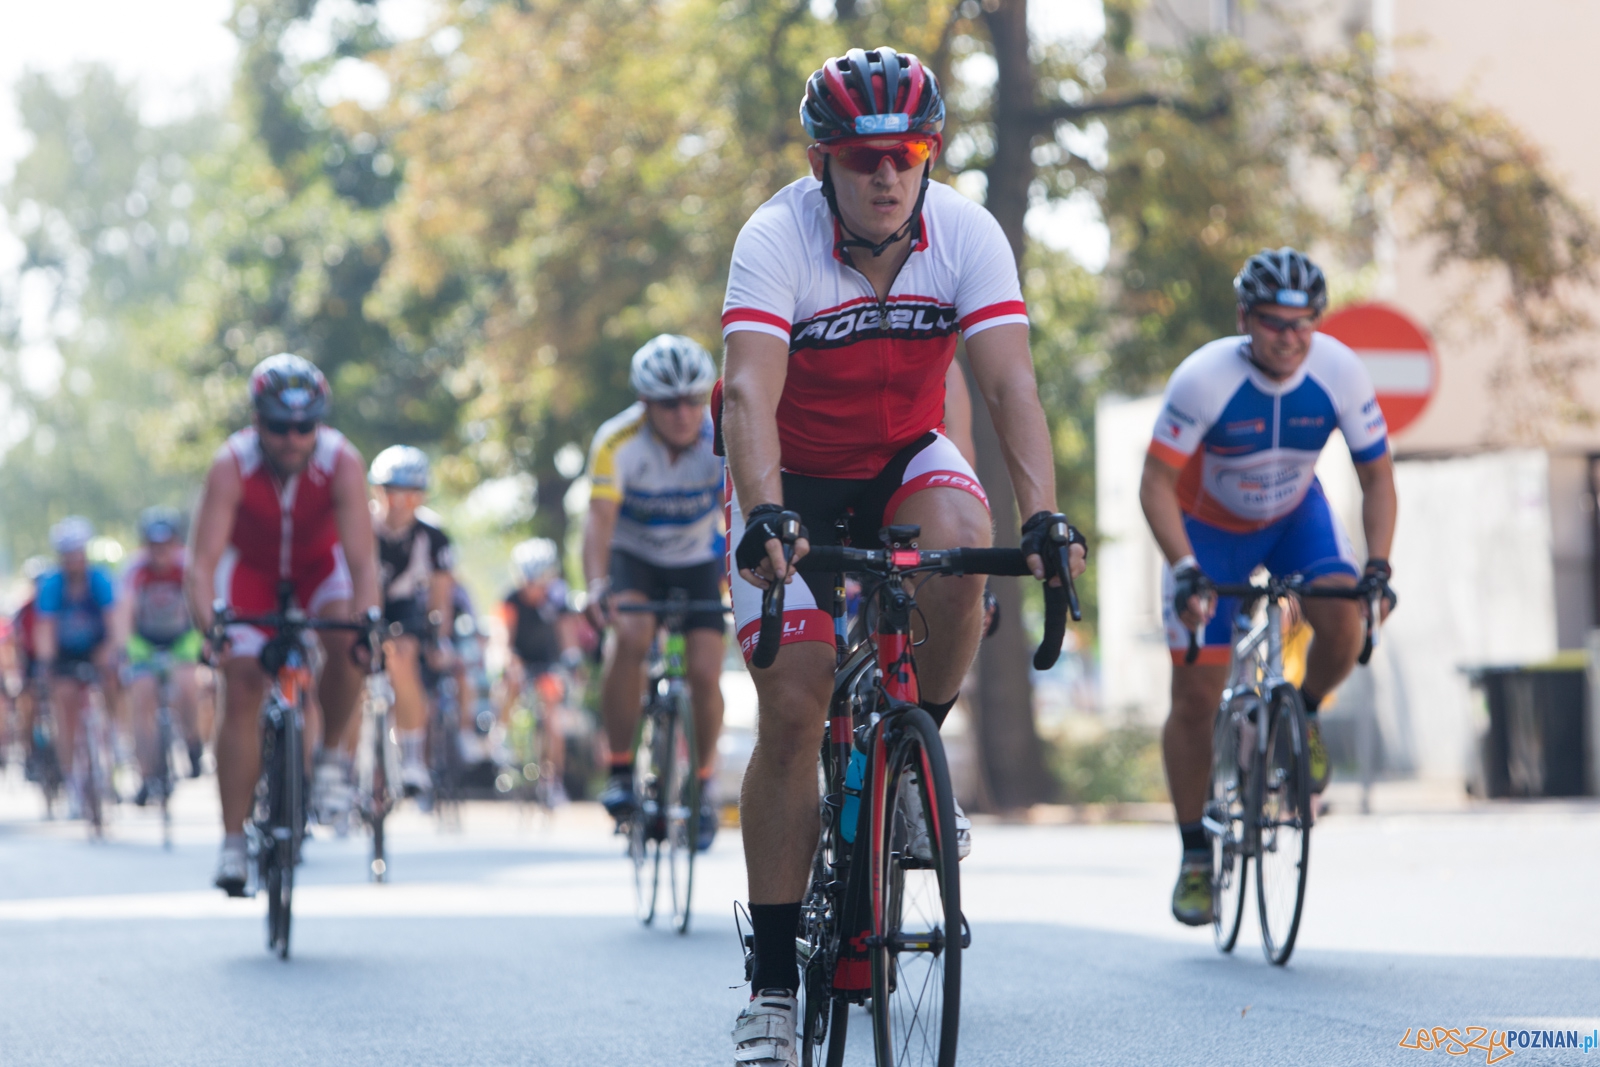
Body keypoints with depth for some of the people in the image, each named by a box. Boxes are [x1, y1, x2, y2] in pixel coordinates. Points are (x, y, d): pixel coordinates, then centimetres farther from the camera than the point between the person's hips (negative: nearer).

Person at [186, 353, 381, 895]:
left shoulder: (342, 463, -31)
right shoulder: (231, 466, -31)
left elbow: (362, 557, -36)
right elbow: (204, 558, -37)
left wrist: (367, 618, -53)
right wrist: (207, 622, -53)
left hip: (319, 565, 0)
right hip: (252, 569, 0)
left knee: (348, 642, -31)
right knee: (240, 690, -11)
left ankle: (330, 756, -6)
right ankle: (233, 841, -4)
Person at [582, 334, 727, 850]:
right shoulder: (618, 442, -28)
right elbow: (599, 520, -35)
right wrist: (597, 586, -51)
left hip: (695, 561, 1)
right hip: (633, 556, -1)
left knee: (705, 672, -12)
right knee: (629, 636, -30)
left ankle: (703, 781, 14)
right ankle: (619, 769, -16)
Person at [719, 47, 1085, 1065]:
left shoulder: (967, 234, -19)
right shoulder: (776, 238, -25)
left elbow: (1011, 383, -28)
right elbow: (751, 395, -37)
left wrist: (1044, 514, -44)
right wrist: (763, 517, -53)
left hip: (905, 464, 2)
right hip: (794, 482, -2)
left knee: (957, 537, -34)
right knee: (792, 710, -13)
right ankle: (773, 983, -6)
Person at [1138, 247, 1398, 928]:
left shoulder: (1340, 373, -23)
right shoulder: (1204, 379, -31)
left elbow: (1376, 475, -13)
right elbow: (1157, 484, -27)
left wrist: (1378, 565, -27)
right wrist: (1184, 567, -41)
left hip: (1294, 516, 2)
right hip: (1209, 528, -2)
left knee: (1343, 622, -27)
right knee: (1197, 698, -6)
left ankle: (1303, 716, 6)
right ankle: (1195, 856, 10)